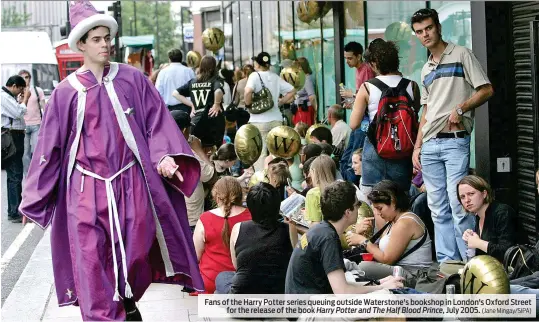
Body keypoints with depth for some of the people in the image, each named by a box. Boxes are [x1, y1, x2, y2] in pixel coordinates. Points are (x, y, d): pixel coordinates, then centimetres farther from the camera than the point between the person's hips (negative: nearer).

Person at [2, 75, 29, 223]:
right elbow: (19, 112, -20)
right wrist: (25, 98, -7)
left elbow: (17, 113, 20)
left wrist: (21, 100, 10)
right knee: (15, 176, -11)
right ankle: (15, 213, -12)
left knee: (14, 176, 16)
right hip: (10, 137, -11)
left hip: (16, 137, 11)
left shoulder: (9, 96, 19)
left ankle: (14, 210, 25)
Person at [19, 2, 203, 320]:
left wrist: (164, 157, -16)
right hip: (87, 187, 0)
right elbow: (50, 149, 6)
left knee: (136, 253, 1)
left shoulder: (133, 79, 2)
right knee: (91, 260, -6)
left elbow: (157, 123, 2)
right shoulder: (66, 92, 2)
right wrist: (34, 198, 7)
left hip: (130, 183, 0)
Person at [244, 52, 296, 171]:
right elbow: (292, 91, 12)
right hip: (276, 119, 5)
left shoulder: (255, 76, -5)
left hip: (259, 121, -4)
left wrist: (248, 104, -7)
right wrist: (280, 102, 15)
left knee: (260, 153, -2)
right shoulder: (275, 77, 9)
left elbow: (248, 91, -23)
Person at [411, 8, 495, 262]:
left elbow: (486, 90, -4)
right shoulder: (426, 70, 20)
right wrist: (417, 147, 15)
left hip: (455, 141, -7)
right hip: (429, 145, 7)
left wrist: (460, 108, -15)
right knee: (438, 209, 6)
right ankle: (446, 262, 9)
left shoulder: (461, 55, 1)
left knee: (458, 204, -13)